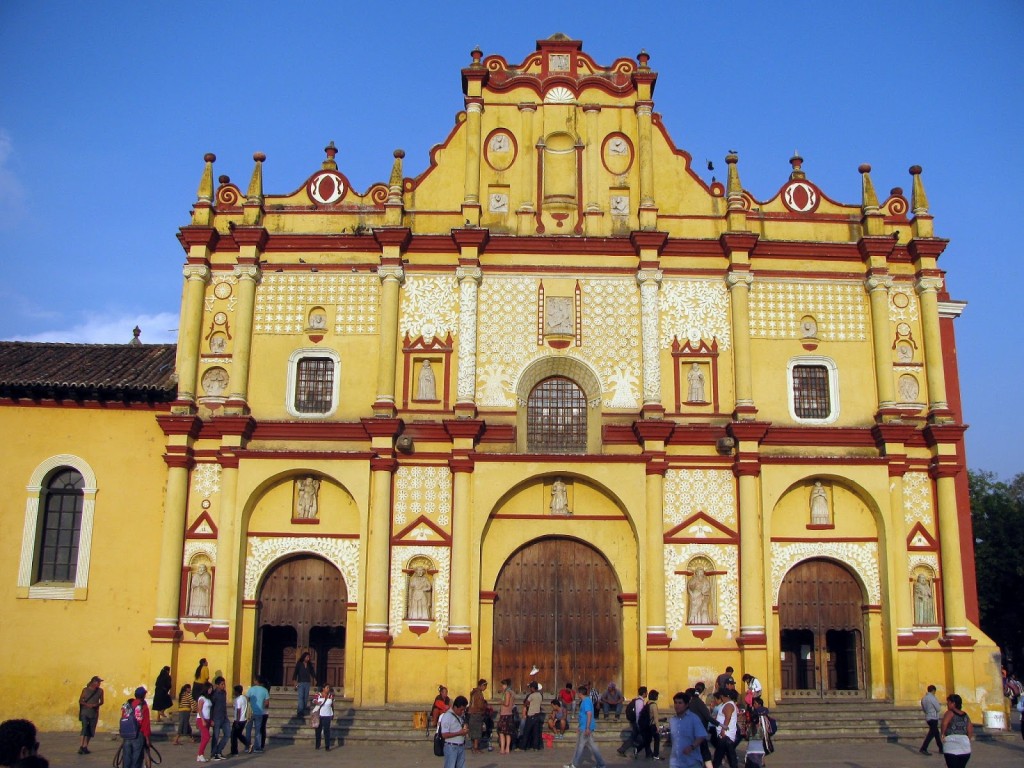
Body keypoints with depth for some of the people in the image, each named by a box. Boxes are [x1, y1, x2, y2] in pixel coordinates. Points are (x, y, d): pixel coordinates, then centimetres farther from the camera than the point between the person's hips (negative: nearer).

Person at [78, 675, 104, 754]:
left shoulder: (100, 691, 1)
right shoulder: (85, 690, -4)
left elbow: (101, 702, 8)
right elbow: (80, 701, 1)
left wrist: (96, 705, -13)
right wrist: (87, 705, -17)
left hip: (94, 713, 3)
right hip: (85, 712, -3)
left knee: (91, 730, 5)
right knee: (84, 728, -16)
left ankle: (85, 747, 17)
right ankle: (82, 747, -14)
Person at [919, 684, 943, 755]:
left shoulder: (923, 698, 9)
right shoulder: (932, 698, -16)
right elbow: (938, 709, -13)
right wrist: (939, 705, 7)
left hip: (927, 717, 9)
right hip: (933, 718, -9)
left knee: (936, 733, 19)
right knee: (931, 733, -7)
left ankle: (941, 749, 27)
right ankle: (923, 749, -15)